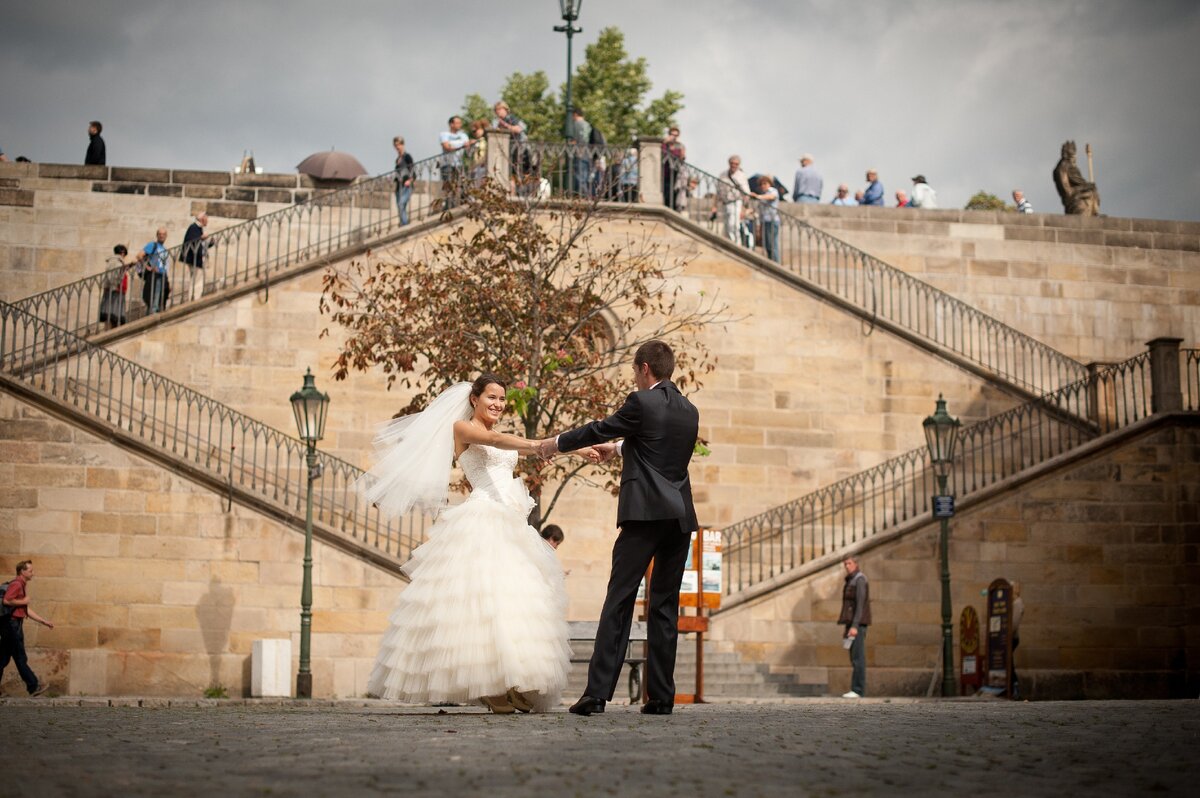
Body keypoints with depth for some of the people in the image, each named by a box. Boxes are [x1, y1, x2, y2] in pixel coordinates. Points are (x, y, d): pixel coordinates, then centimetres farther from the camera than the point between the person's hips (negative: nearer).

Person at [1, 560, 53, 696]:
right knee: (20, 659, -4)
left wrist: (43, 621, 21)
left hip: (12, 625, 10)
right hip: (12, 623, -10)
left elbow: (26, 610, 24)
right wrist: (23, 601, -13)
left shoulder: (22, 585, 21)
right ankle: (33, 686, 0)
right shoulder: (16, 584, -11)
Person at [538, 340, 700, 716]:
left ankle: (597, 692, -12)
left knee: (618, 602, -7)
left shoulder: (641, 403, -4)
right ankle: (661, 696, 6)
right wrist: (618, 448, 46)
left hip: (645, 513, -6)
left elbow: (599, 430, 6)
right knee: (665, 606, 8)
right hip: (681, 516, 6)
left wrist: (557, 442, 23)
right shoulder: (689, 410, 16)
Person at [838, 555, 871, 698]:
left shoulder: (860, 580, -12)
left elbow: (861, 604, -19)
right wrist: (847, 627, 21)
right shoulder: (851, 581, 19)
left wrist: (854, 626, -25)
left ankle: (858, 690, -12)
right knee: (855, 658, 7)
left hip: (858, 623, -10)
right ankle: (857, 690, 7)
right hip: (852, 624, 10)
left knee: (857, 657, -11)